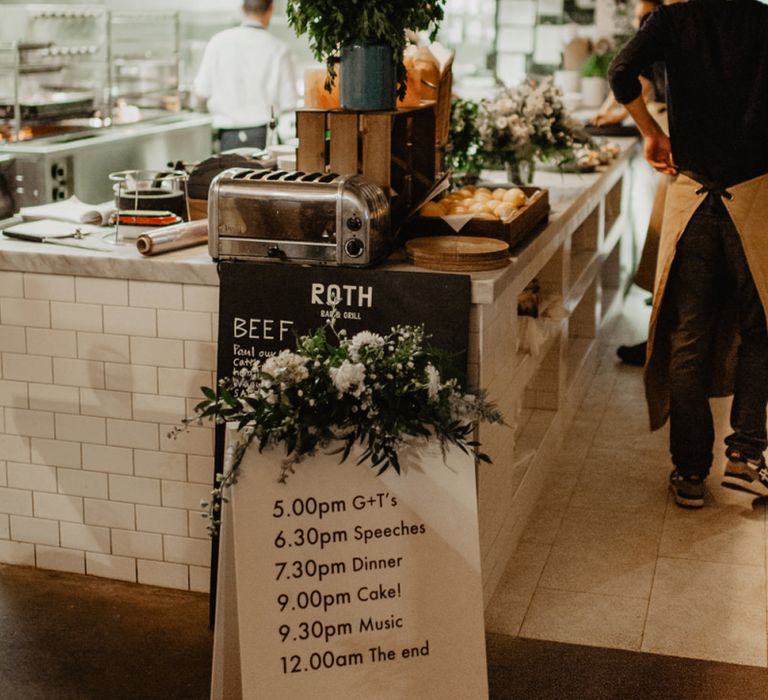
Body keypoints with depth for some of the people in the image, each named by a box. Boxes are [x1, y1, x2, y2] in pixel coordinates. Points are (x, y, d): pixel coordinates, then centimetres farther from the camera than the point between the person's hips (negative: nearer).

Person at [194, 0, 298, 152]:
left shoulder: (218, 41, -3)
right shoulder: (278, 48, -7)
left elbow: (202, 89, 0)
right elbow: (288, 103, -5)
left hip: (229, 135, 2)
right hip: (264, 134, -1)